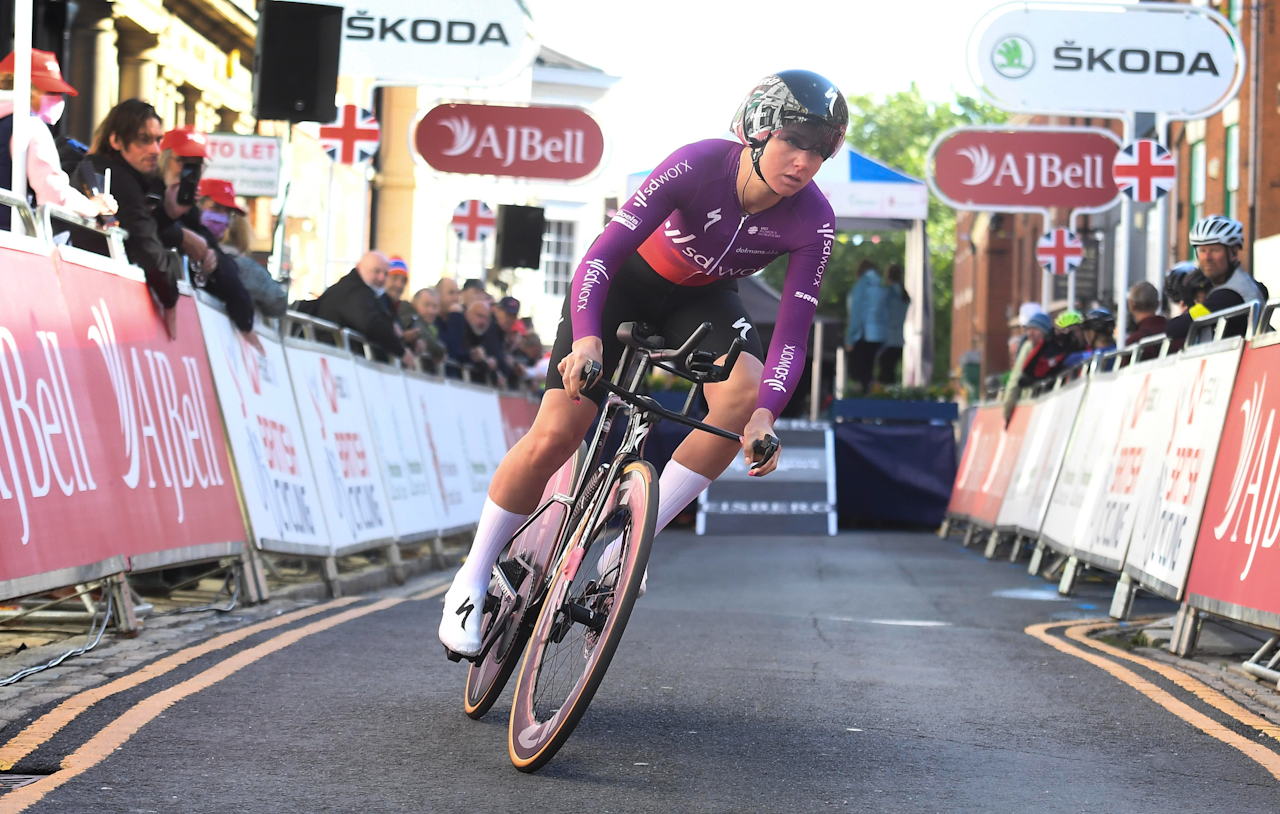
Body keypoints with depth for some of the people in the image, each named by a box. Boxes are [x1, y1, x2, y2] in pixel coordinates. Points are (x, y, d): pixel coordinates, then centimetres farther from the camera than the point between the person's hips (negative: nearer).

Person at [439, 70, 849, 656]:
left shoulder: (812, 223, -25)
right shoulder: (699, 165, -33)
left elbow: (792, 332, -25)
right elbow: (601, 253, -34)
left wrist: (766, 414, -42)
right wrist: (586, 339, -50)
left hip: (702, 298, 3)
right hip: (629, 278, -2)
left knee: (743, 391, -30)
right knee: (553, 437, -13)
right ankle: (473, 579, 8)